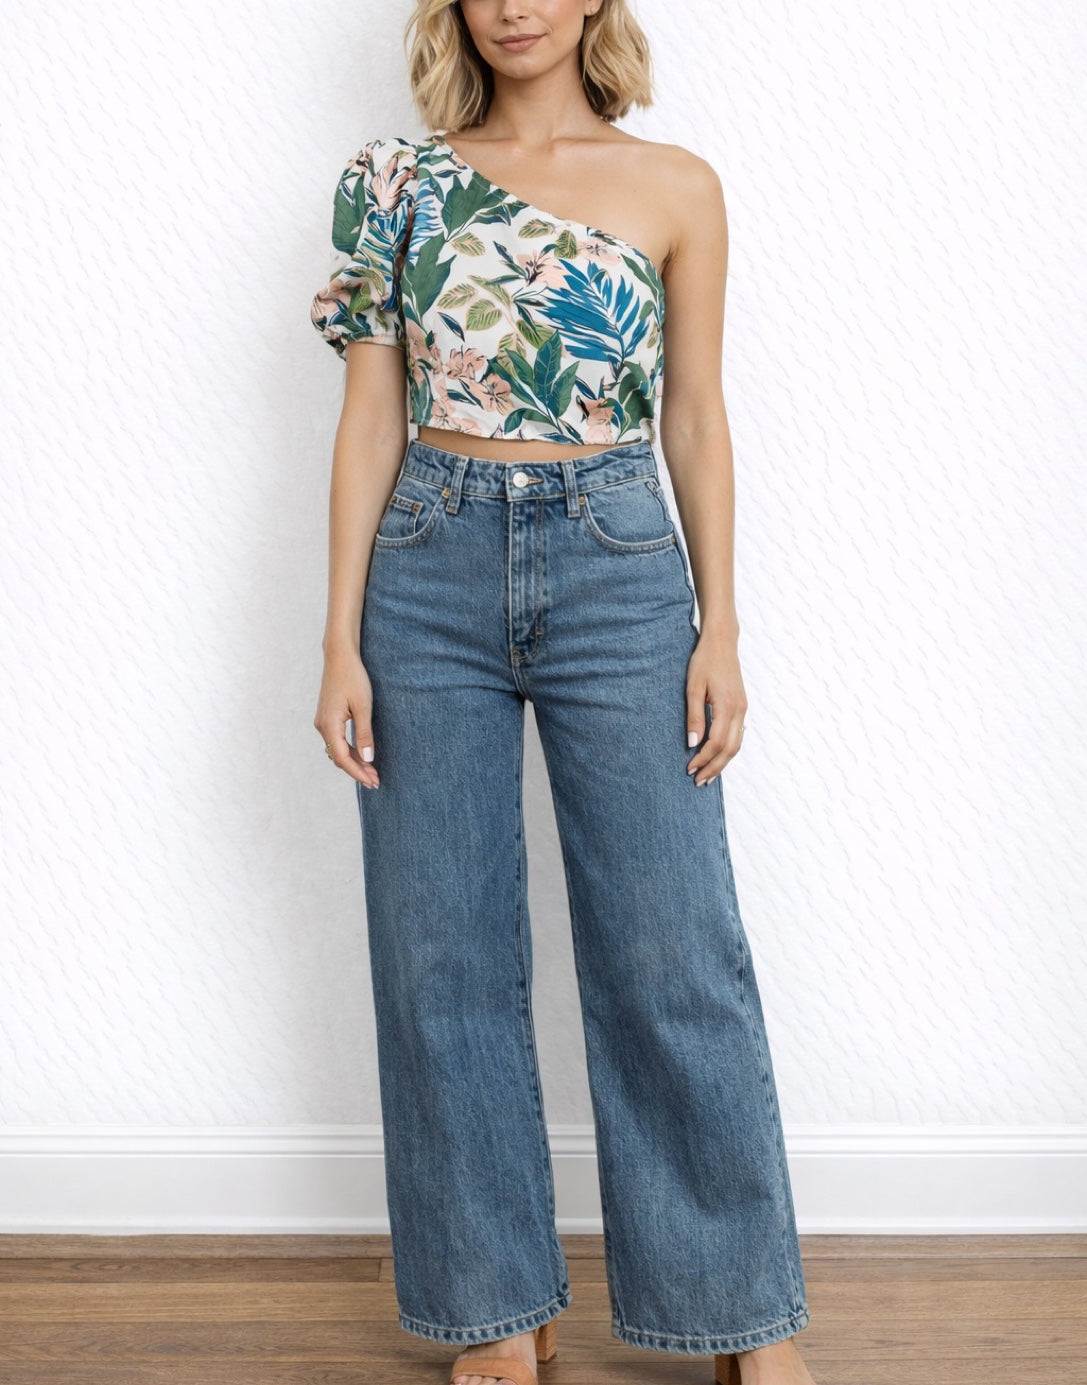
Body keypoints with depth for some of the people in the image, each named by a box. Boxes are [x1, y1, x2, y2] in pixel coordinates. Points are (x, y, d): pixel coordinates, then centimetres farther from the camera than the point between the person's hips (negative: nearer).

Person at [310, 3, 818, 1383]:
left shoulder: (674, 188, 6)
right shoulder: (398, 180, 7)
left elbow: (696, 419, 7)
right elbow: (372, 416, 4)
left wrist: (720, 626, 1)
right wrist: (343, 638, -1)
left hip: (619, 563, -1)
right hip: (430, 571, 2)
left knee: (673, 952, 1)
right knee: (443, 956, 5)